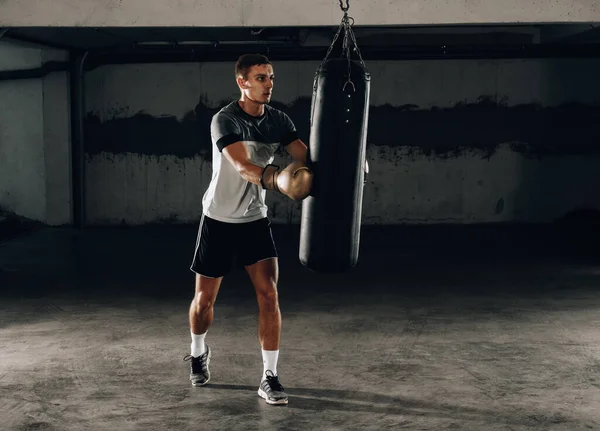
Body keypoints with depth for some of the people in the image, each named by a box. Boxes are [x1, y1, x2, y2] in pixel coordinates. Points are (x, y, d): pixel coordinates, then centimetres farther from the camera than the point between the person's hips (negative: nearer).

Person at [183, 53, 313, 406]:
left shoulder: (279, 120, -4)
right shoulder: (225, 120, -20)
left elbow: (306, 158, -12)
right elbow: (243, 167, -35)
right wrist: (276, 178, -55)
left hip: (256, 220, 3)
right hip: (219, 221, -3)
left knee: (269, 294, -10)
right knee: (205, 299, 8)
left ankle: (270, 377, -2)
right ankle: (199, 352, 39)